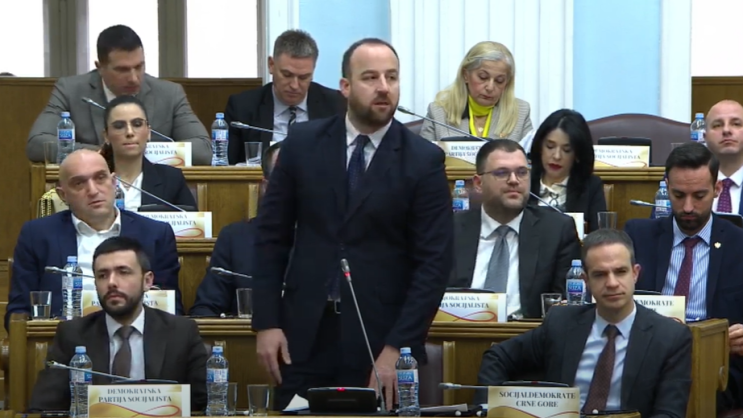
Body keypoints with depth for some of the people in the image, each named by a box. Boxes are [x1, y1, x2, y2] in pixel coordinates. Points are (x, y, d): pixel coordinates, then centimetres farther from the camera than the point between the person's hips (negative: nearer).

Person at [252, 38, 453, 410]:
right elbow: (272, 235, 7)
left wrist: (397, 347, -12)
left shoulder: (424, 160, -3)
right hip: (304, 334, 2)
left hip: (380, 339, -2)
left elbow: (434, 262, -6)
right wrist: (266, 322, 0)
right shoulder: (303, 143, 3)